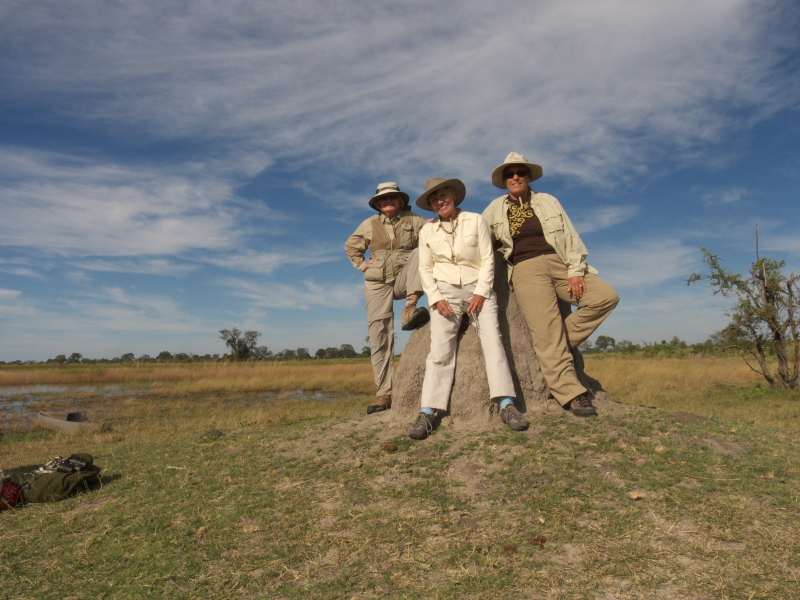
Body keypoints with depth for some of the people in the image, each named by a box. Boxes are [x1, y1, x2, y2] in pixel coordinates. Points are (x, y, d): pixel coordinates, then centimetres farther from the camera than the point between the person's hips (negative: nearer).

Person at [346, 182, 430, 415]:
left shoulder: (414, 221, 6)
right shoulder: (370, 225, 11)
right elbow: (351, 246, 24)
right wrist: (361, 264, 11)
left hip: (404, 279, -1)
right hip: (378, 283, 1)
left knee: (419, 253, -28)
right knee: (379, 337, -8)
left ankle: (411, 307, -36)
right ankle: (384, 393, -4)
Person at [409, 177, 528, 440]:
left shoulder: (475, 221, 4)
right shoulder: (427, 231, 8)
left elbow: (488, 259, 0)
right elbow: (425, 269, 7)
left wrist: (481, 292, -10)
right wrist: (436, 298, -6)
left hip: (478, 288, 0)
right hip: (445, 290, 0)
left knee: (492, 339, -15)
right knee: (440, 348, -11)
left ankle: (507, 405, -16)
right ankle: (427, 412, -14)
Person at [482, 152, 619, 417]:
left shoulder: (548, 201, 18)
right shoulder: (496, 208, 18)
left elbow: (570, 236, 11)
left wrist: (575, 271, -3)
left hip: (559, 263, 3)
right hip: (526, 269, -2)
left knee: (606, 296, -18)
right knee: (547, 333, -15)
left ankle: (562, 340, -8)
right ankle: (572, 394, -15)